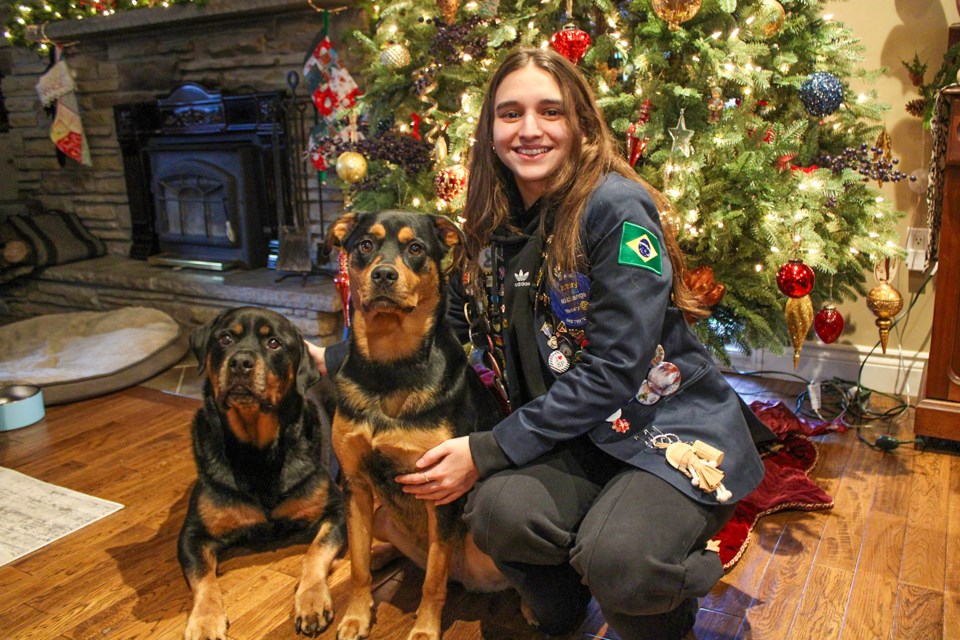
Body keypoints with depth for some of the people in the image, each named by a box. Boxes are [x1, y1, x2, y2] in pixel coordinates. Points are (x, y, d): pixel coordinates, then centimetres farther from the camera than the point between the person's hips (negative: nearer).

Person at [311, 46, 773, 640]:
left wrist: (487, 452, -19)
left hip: (670, 425, -4)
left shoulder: (617, 209, -16)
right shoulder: (497, 224, 3)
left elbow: (612, 369, -21)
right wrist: (332, 357, 7)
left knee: (617, 565, -32)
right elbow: (453, 325, 12)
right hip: (574, 437, 5)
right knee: (499, 508, -27)